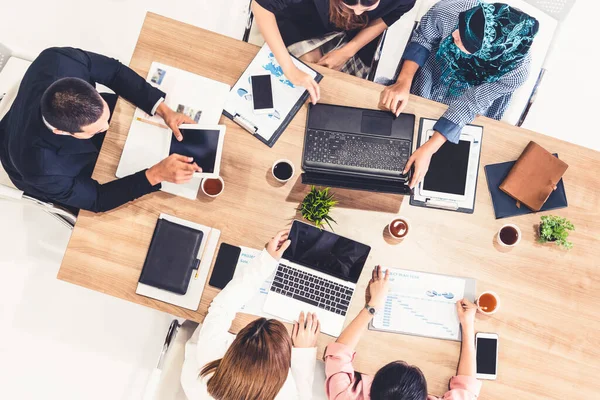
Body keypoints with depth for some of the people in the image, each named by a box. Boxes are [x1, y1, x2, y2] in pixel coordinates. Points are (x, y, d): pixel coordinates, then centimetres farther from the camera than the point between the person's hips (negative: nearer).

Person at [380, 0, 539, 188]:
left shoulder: (516, 70, -40)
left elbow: (470, 104, -29)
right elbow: (422, 40, -18)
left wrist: (429, 148, -35)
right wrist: (404, 82, -32)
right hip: (428, 82, 1)